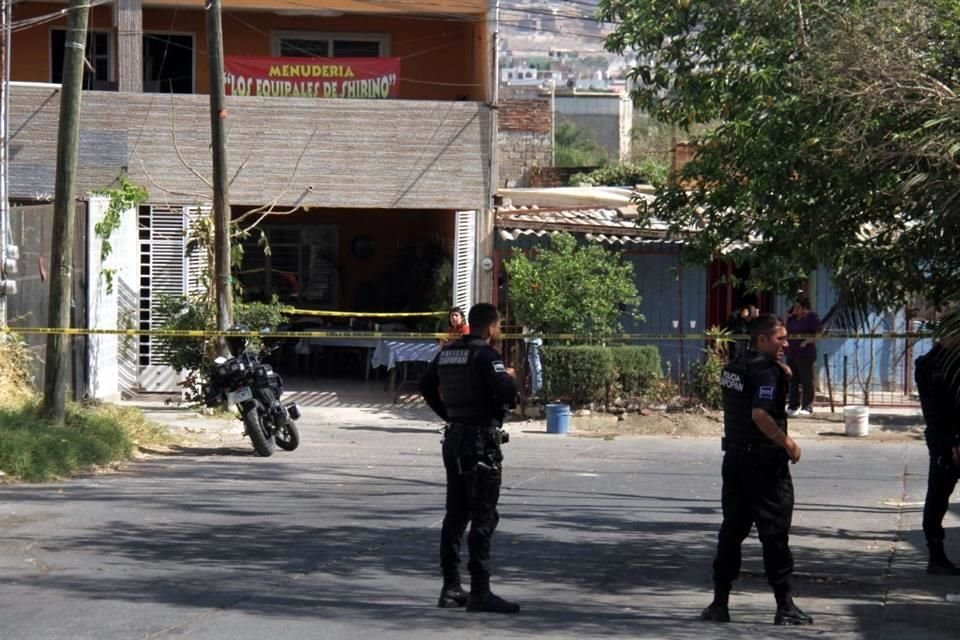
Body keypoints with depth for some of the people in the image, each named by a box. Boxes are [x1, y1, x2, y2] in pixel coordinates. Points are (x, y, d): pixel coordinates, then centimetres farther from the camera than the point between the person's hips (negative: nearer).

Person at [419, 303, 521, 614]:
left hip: (454, 438, 8)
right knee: (483, 518, -6)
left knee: (455, 514, 13)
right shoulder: (486, 356, -15)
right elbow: (505, 391, -26)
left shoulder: (447, 353, 10)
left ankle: (451, 587, 16)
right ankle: (480, 592, -8)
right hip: (481, 441, -8)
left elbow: (427, 386, 20)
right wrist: (510, 377, -4)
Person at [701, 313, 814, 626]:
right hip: (764, 460, -8)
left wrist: (782, 376, 8)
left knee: (732, 528, 11)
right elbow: (760, 414, -27)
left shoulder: (734, 366, 11)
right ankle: (785, 606, 2)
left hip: (735, 456, 8)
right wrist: (788, 442, -18)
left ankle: (720, 602, 12)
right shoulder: (766, 370, -16)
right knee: (774, 533, -2)